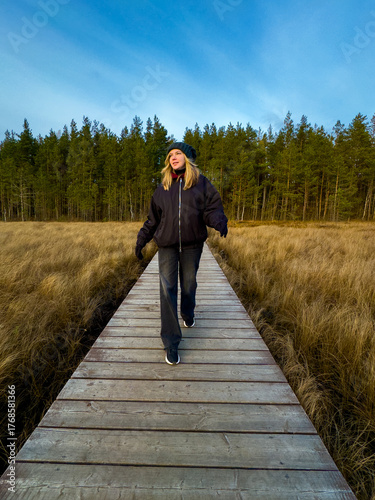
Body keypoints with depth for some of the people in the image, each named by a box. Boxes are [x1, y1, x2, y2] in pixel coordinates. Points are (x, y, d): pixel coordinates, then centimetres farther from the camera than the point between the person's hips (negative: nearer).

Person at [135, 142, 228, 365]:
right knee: (167, 290, -5)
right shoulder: (163, 187, 9)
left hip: (192, 244, -1)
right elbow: (153, 218, 14)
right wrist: (142, 240, 14)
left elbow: (212, 208, -2)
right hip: (167, 246, 1)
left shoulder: (201, 183, 4)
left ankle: (188, 313, 47)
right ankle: (171, 343, 3)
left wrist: (220, 221, -24)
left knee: (189, 284, 12)